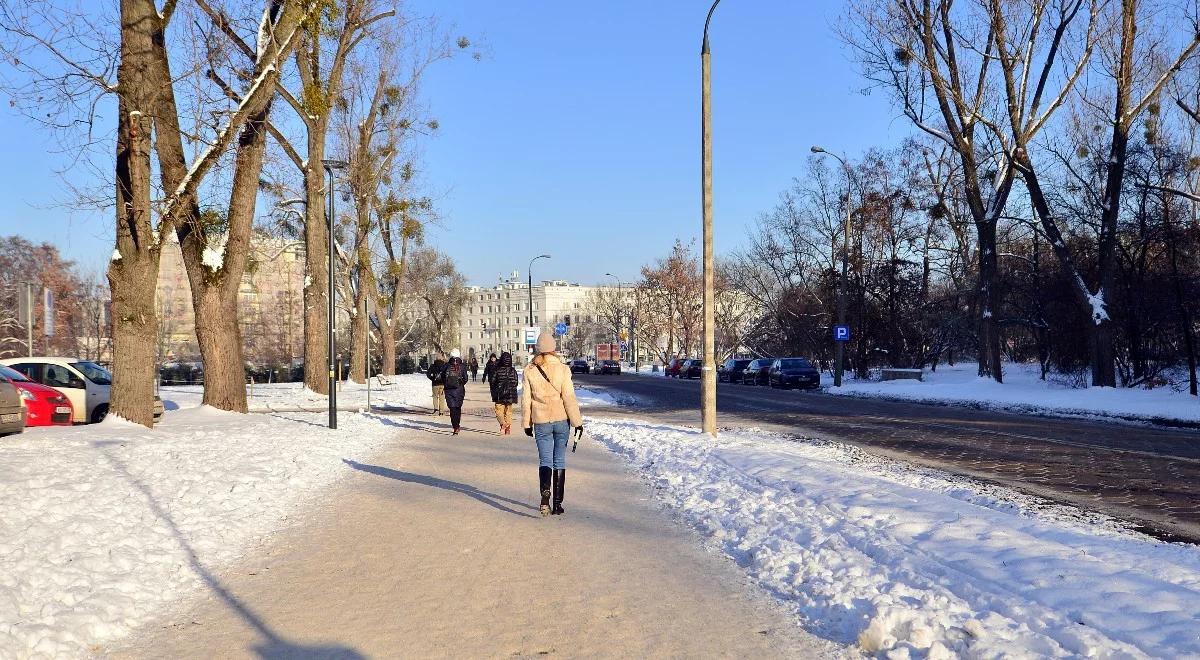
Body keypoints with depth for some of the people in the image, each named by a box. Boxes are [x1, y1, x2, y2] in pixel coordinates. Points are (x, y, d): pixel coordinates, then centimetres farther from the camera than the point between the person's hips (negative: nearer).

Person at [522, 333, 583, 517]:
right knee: (559, 461, 10)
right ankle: (558, 504, 14)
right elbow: (569, 398, -8)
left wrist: (527, 424, 11)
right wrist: (577, 422, -2)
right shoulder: (562, 369, -7)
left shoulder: (530, 371, -3)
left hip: (541, 422, 0)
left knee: (545, 460, 3)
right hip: (561, 419, 0)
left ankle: (545, 495, -24)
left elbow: (526, 400, 1)